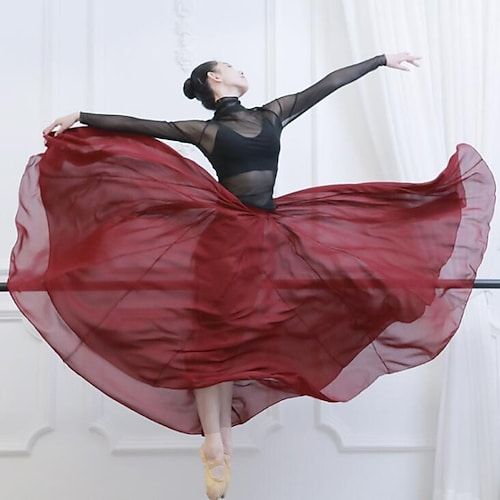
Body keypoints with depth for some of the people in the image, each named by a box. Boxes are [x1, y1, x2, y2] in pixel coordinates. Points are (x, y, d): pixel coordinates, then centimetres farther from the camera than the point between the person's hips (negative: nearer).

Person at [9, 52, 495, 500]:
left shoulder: (272, 113, 15)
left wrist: (384, 58, 18)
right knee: (212, 333, -6)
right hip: (223, 232, -4)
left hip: (266, 235, 4)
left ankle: (221, 437, 9)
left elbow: (329, 82, 15)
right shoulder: (203, 131, 4)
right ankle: (214, 442, -5)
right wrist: (78, 117, -4)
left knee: (236, 332, 5)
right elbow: (138, 126, 0)